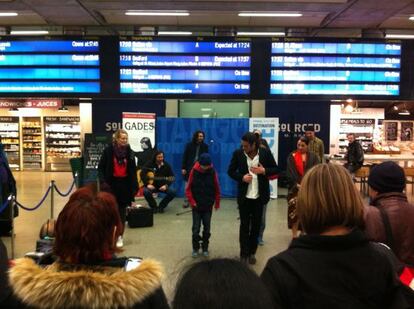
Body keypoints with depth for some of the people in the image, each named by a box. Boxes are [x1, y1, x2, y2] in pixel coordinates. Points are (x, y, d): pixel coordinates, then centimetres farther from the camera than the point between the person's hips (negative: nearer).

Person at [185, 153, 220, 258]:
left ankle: (205, 248, 22)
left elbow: (217, 189, 0)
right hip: (196, 206, -1)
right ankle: (195, 248, 17)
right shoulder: (194, 171, -9)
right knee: (196, 228, 2)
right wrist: (192, 202, -8)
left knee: (207, 228, 8)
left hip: (208, 206, 1)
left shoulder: (212, 172, -8)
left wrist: (217, 203, 5)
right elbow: (188, 189, -3)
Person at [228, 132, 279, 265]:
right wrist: (241, 177, -16)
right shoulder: (238, 153, -6)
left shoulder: (265, 153, -7)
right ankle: (244, 254, 15)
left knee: (256, 226, 12)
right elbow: (230, 171, 2)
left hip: (259, 196, 1)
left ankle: (252, 252, 27)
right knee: (244, 226, 5)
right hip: (244, 196, -1)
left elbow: (276, 169, 1)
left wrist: (264, 171, -17)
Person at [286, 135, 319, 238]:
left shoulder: (313, 157, 6)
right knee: (294, 210, -6)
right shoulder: (292, 156, 4)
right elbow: (290, 172, -3)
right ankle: (294, 235, 2)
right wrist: (297, 184, -14)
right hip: (295, 187, -1)